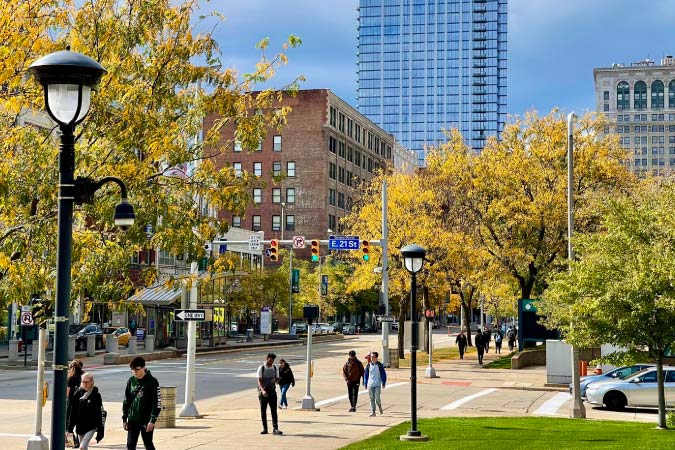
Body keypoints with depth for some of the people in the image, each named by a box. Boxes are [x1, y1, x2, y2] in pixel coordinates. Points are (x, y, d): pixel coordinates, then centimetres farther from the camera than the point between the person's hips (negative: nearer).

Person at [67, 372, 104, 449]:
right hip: (80, 426, 4)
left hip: (91, 427, -4)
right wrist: (70, 428, 5)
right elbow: (72, 411, 6)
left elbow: (99, 413, -5)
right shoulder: (78, 393, 1)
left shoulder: (96, 395, -7)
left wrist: (100, 430, -8)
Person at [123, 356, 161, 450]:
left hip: (146, 420, -4)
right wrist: (124, 419, 9)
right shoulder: (131, 381, 4)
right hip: (132, 420, 4)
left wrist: (152, 420, -16)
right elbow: (126, 401, 12)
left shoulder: (152, 382, -9)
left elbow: (157, 403, -11)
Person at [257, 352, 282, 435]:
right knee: (263, 411, 3)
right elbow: (259, 381, -10)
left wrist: (276, 380, -11)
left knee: (274, 411, -5)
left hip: (272, 392, 2)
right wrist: (262, 390, -25)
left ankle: (275, 429, -8)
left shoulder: (275, 368, 7)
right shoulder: (261, 368, -5)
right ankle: (264, 429, 11)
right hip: (263, 392, -2)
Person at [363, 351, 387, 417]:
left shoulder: (379, 365, -2)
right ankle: (372, 412, 9)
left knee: (377, 398, -7)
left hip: (378, 385, -2)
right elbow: (365, 374, 11)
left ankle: (379, 406, 24)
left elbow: (383, 374, 2)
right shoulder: (368, 365, 4)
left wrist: (383, 383, -1)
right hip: (370, 385, 2)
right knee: (372, 399, 3)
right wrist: (365, 383, 7)